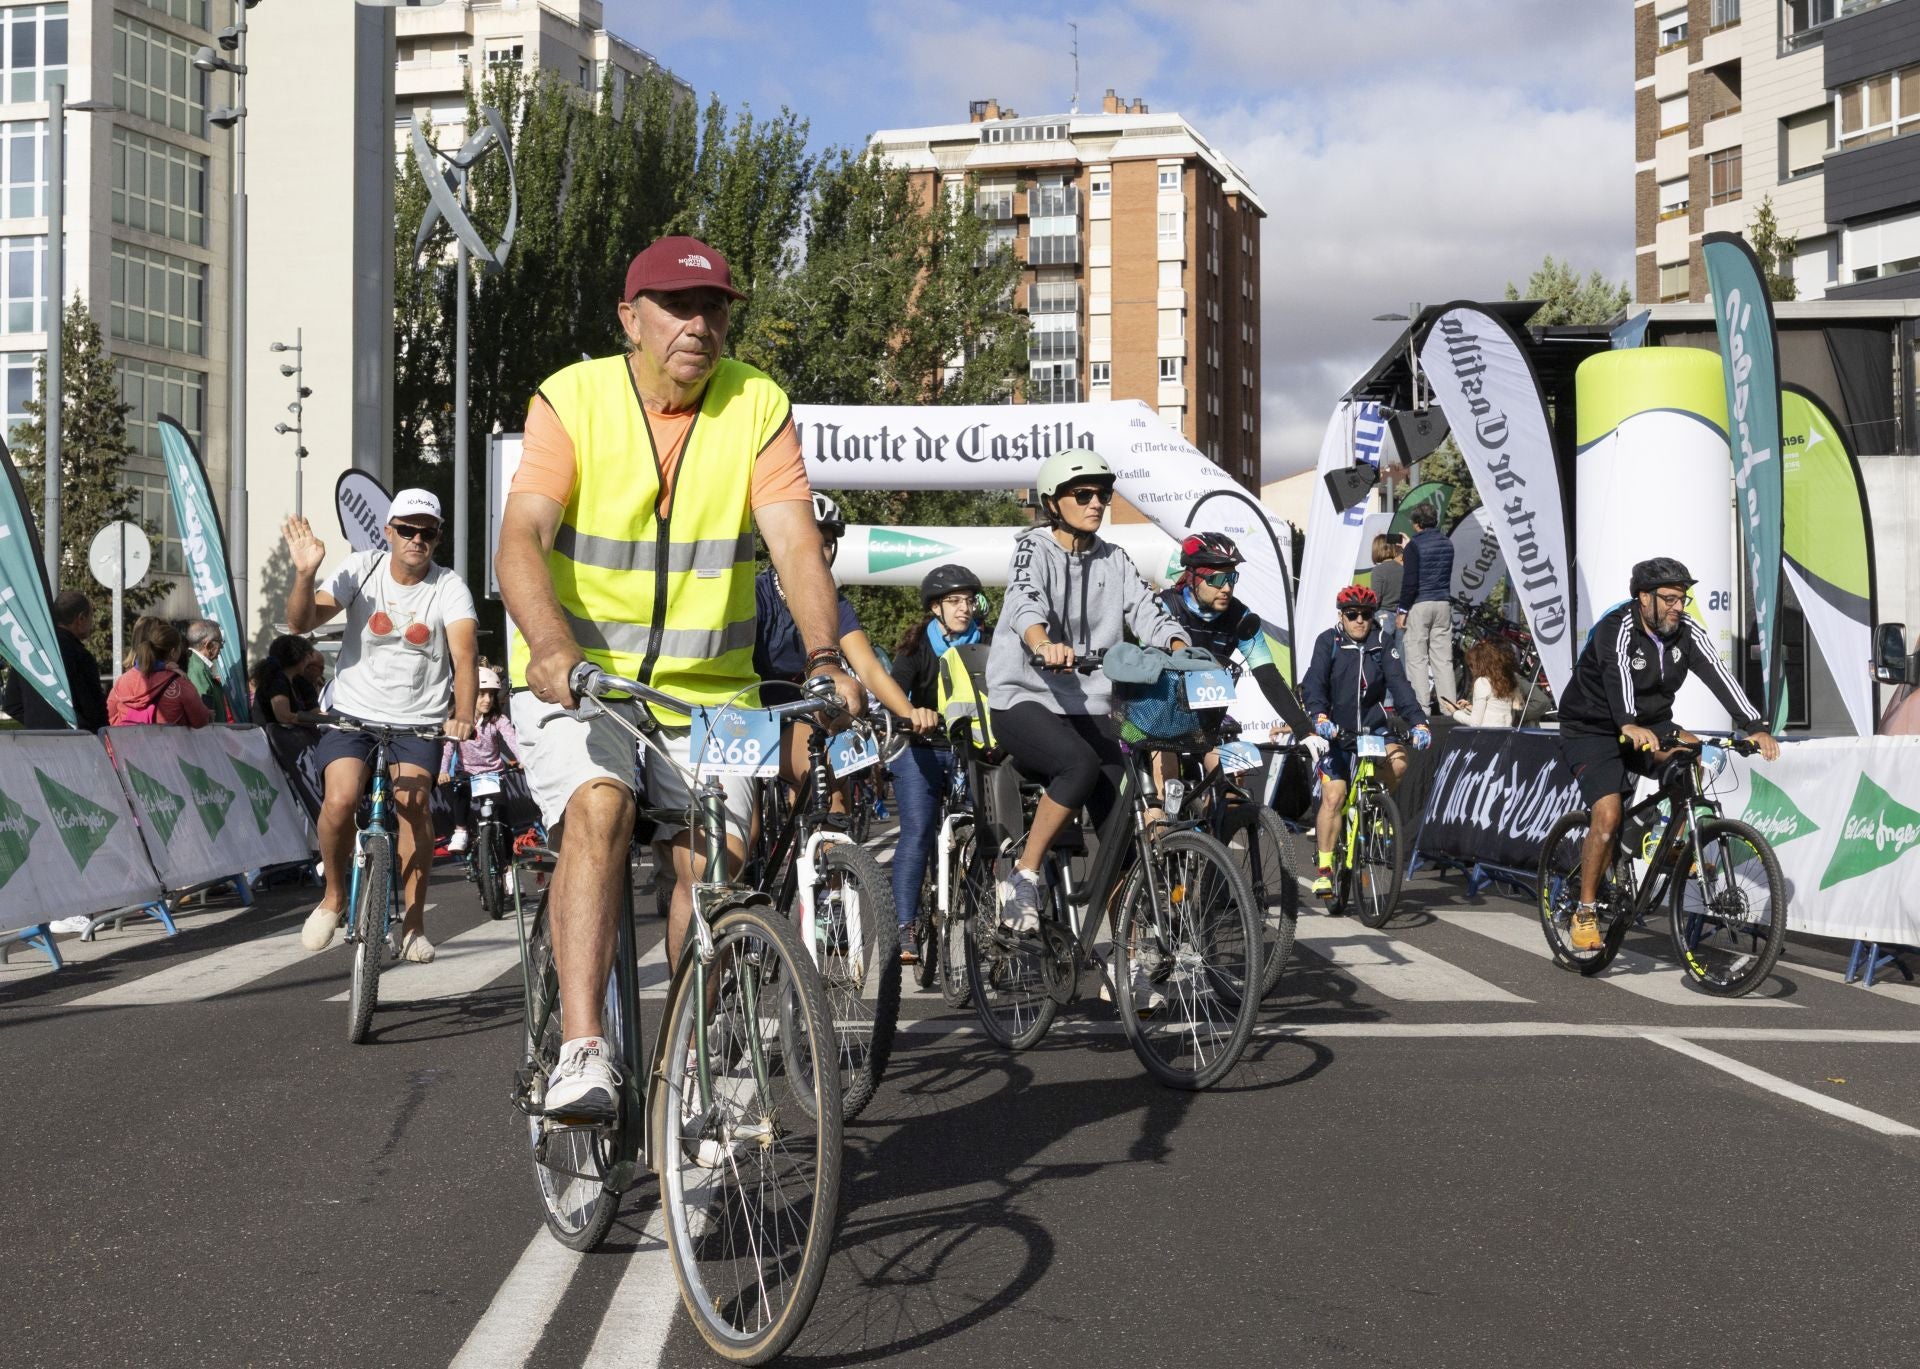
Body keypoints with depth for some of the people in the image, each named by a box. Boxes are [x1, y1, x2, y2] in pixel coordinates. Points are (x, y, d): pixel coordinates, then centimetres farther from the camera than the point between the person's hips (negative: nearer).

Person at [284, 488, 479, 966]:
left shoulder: (450, 588, -6)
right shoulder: (361, 569, -3)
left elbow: (464, 654, -17)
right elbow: (302, 621, -10)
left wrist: (463, 716, -32)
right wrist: (305, 574, -29)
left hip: (419, 722, 0)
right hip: (353, 713, 0)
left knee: (412, 803, -19)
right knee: (340, 800, -19)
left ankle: (413, 919, -2)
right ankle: (334, 897, 8)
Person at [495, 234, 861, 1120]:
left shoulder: (758, 406, -3)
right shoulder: (574, 399, -8)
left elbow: (796, 544, -12)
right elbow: (522, 536, -19)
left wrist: (823, 658, -30)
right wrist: (552, 644, -38)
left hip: (707, 688, 2)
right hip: (576, 677, -2)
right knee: (599, 811, -27)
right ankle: (581, 1053, -28)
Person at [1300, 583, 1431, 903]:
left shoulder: (1382, 648, 0)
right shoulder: (1328, 642, -5)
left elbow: (1400, 685, -12)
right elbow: (1314, 682, -19)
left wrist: (1419, 722, -29)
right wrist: (1319, 717, -38)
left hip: (1373, 727, 2)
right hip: (1336, 732, -2)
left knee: (1398, 759, -28)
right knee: (1333, 796, -14)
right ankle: (1323, 868, -9)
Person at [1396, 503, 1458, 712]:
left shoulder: (1414, 545, -9)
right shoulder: (1447, 544, 11)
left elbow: (1410, 581, -14)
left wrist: (1402, 611, -8)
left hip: (1419, 605, -6)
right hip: (1443, 604, 6)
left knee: (1416, 658, -3)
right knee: (1443, 658, 7)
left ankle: (1421, 704, -7)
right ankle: (1450, 703, 4)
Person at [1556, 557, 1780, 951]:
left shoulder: (1686, 632, -8)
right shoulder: (1617, 629, -25)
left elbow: (1718, 674, -22)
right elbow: (1617, 674, -45)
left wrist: (1755, 726, -35)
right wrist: (1629, 725, -64)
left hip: (1648, 725, 5)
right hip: (1592, 731, -5)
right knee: (1609, 815, -21)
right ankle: (1585, 912, -8)